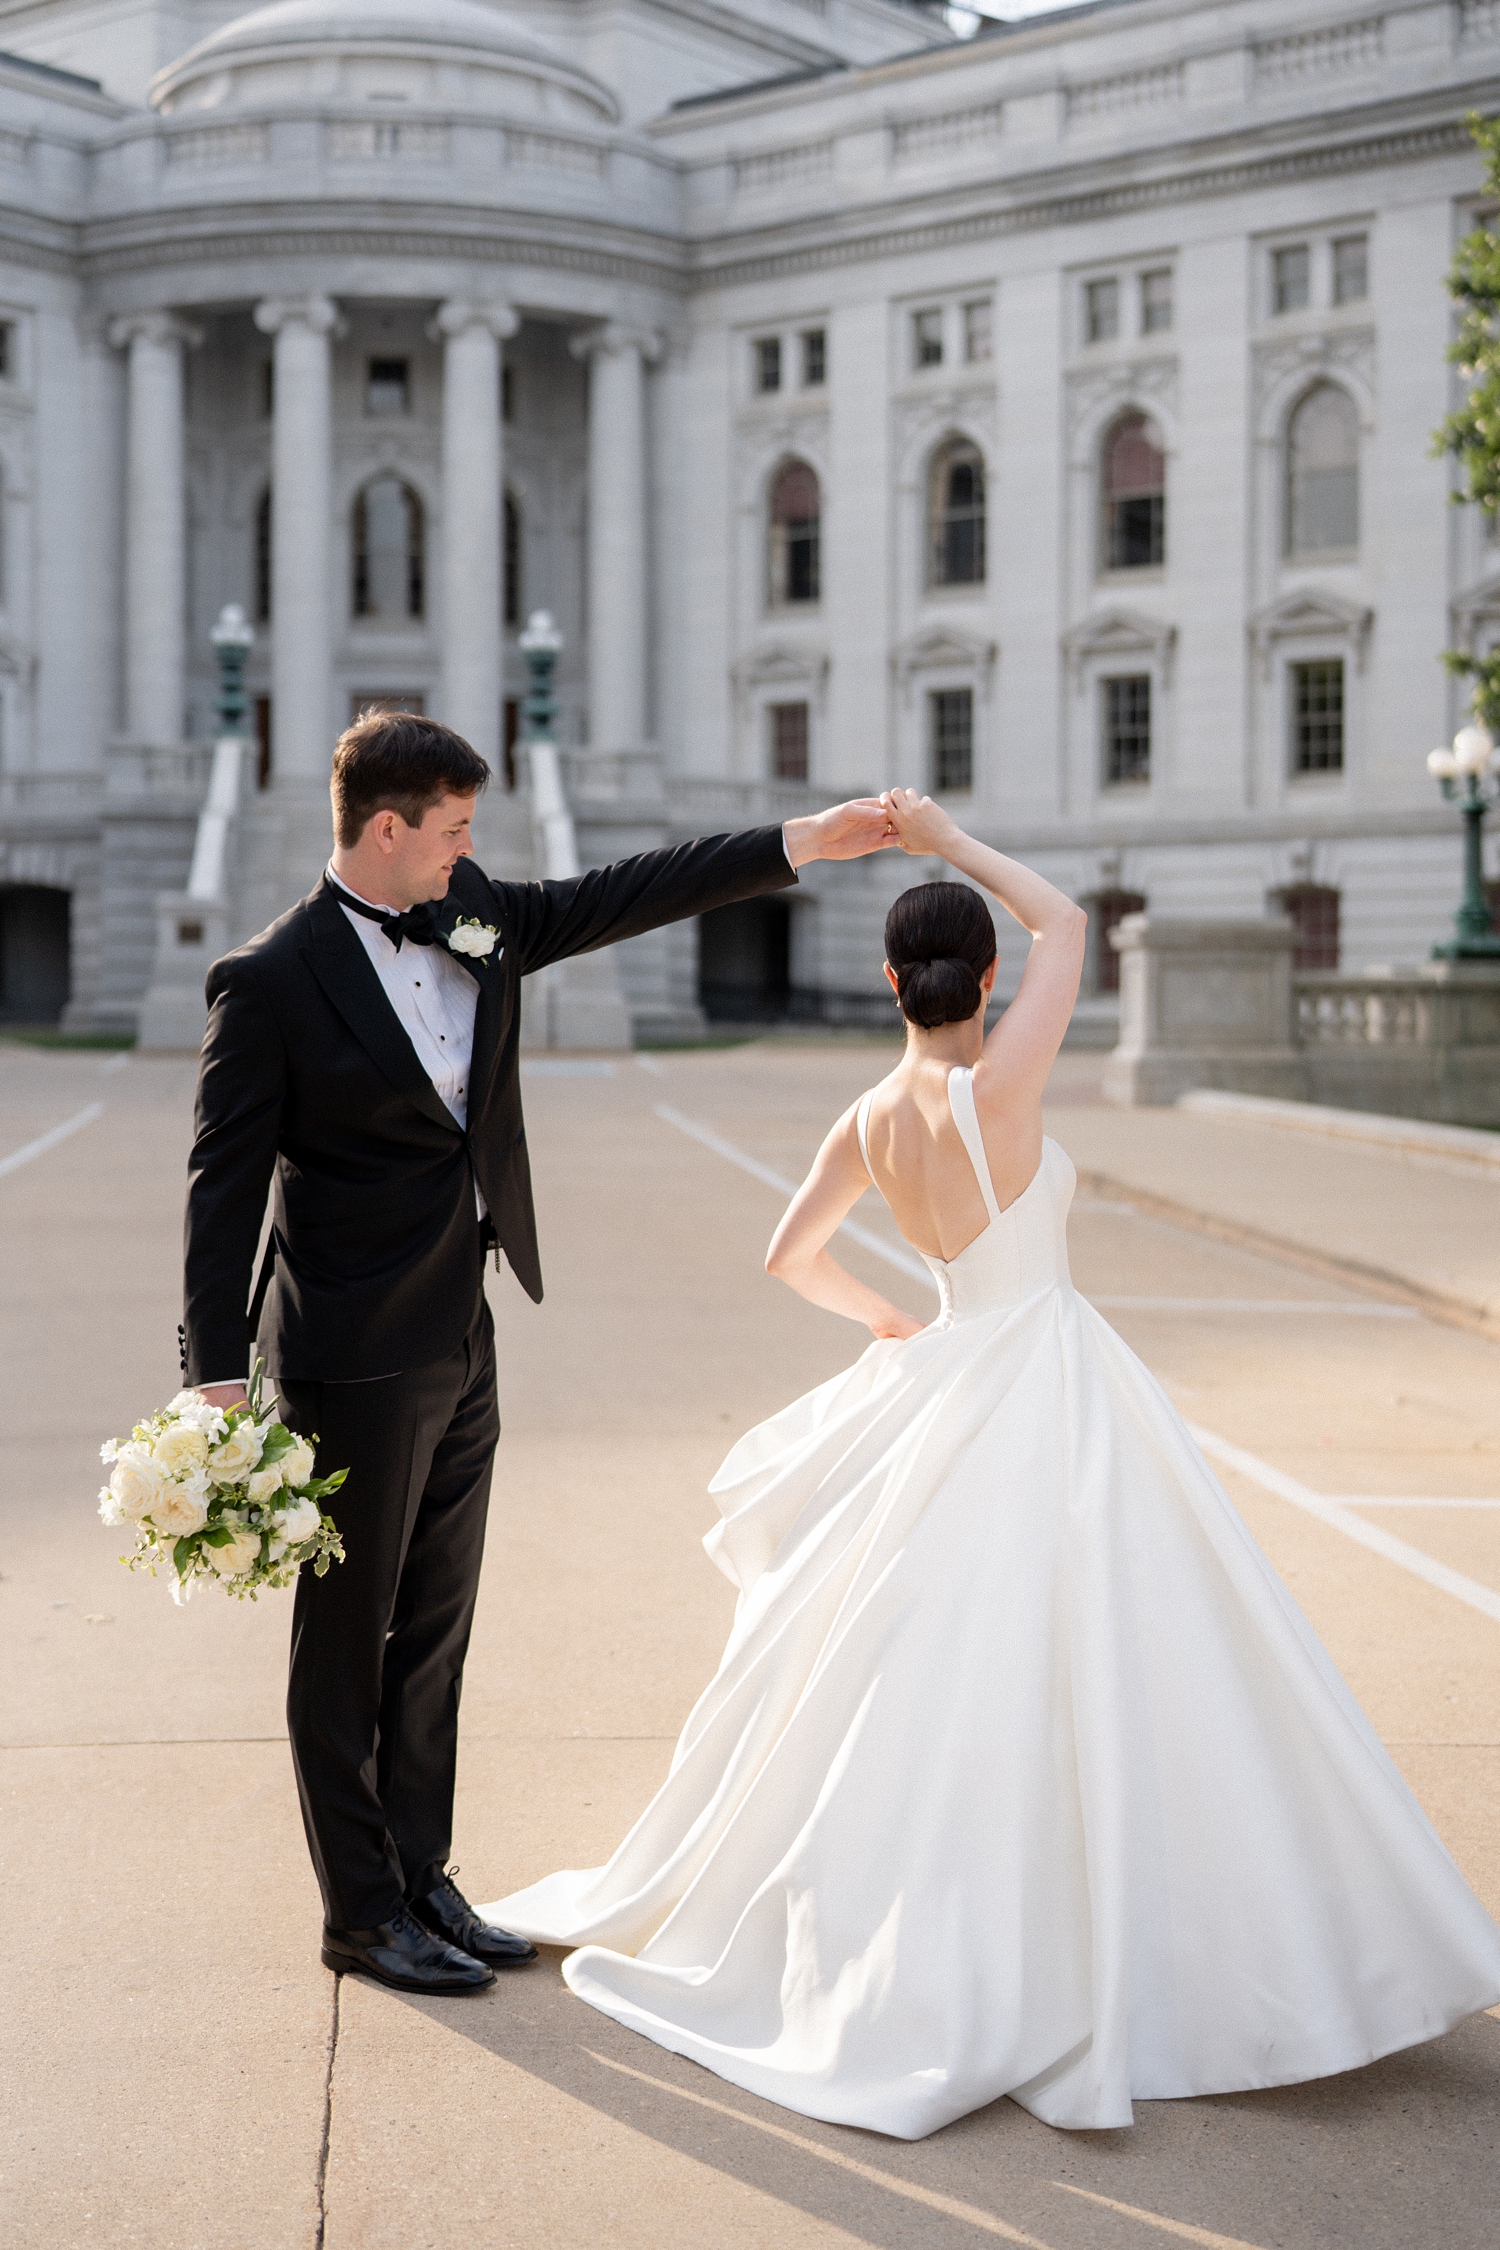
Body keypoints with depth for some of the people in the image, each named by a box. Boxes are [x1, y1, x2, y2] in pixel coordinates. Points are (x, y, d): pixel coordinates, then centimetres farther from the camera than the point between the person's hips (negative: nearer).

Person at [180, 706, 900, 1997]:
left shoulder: (474, 919, 5)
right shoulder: (273, 982, -14)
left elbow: (620, 900, 9)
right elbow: (225, 1181, -14)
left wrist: (805, 843, 5)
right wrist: (218, 1376, -18)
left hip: (460, 1350, 7)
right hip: (354, 1363, -7)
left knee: (435, 1632, 16)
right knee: (347, 1641, 6)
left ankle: (423, 1881, 28)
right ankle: (363, 1913, 18)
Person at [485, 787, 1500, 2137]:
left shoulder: (869, 1122, 1)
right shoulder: (994, 1091, -19)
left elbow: (789, 1258, 12)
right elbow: (1066, 921, -7)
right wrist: (951, 842, 1)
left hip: (955, 1383, 7)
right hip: (1045, 1392, -7)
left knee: (935, 1681, 17)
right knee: (1080, 1679, -1)